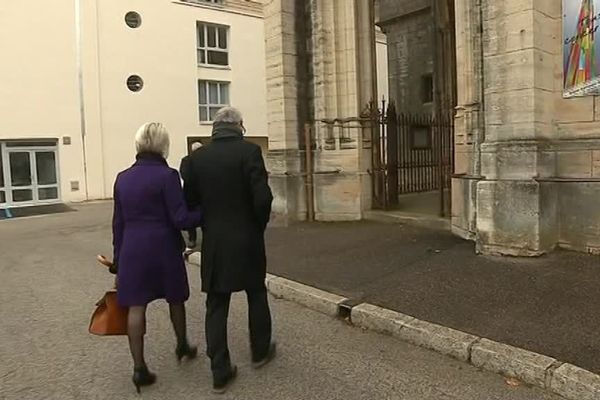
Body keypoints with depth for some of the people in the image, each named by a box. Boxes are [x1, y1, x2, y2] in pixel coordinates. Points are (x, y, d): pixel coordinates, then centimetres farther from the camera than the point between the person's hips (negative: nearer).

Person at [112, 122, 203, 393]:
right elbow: (181, 219, -16)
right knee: (175, 298, 18)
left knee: (136, 306, 7)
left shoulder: (123, 178, 6)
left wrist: (118, 257, 18)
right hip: (163, 247, -4)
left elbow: (118, 222, 11)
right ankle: (182, 346, 37)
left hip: (133, 249, 4)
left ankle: (139, 368, 11)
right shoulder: (167, 175, -12)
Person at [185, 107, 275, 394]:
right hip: (247, 240, -2)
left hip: (214, 243, 2)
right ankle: (260, 351, 37)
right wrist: (260, 225, 0)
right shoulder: (249, 151, -11)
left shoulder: (197, 157, 0)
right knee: (256, 295, 20)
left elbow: (190, 201, 2)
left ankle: (220, 373, 16)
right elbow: (262, 197, -18)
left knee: (216, 306, 10)